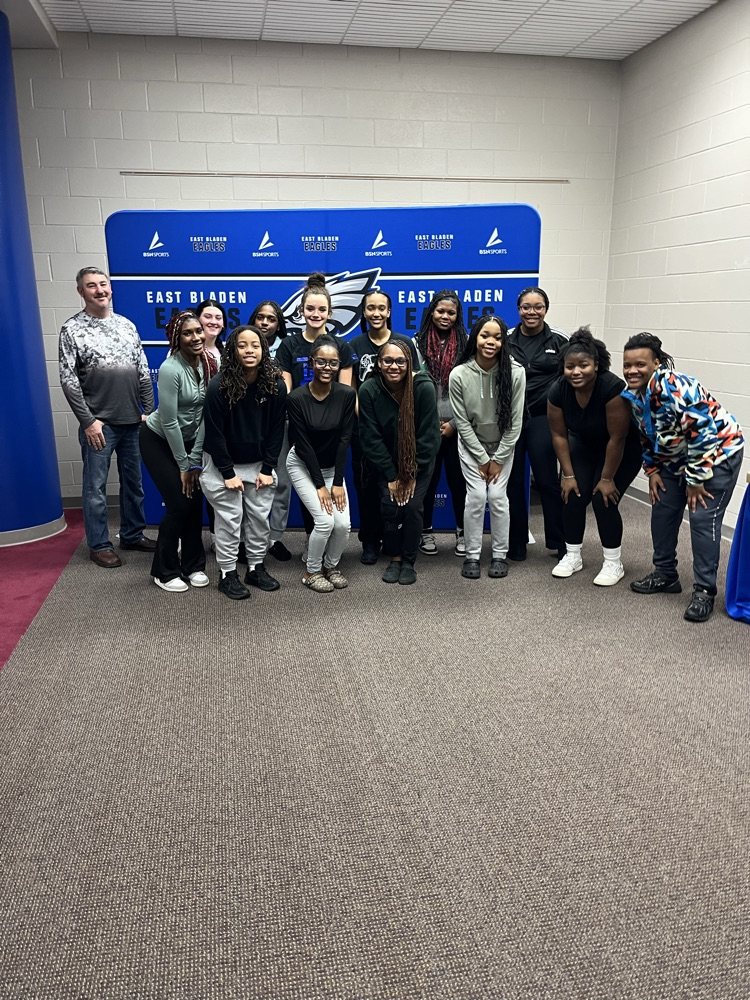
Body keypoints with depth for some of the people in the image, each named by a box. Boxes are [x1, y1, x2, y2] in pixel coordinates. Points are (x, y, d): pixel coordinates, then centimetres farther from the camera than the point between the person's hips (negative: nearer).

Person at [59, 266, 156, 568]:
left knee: (133, 482, 13)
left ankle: (132, 535, 28)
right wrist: (88, 420, -13)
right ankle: (99, 545, 15)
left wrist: (149, 411, 5)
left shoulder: (127, 325, 9)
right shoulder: (72, 329, -5)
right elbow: (68, 380, -9)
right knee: (96, 486, 3)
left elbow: (143, 372, 10)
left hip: (133, 420, 5)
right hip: (99, 423, -5)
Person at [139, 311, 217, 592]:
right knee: (179, 504, -8)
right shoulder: (171, 369, -26)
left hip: (188, 441, 5)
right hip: (159, 441, -5)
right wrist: (183, 465, -15)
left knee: (195, 502, 2)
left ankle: (193, 565, 19)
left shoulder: (209, 363, -9)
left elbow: (207, 414, -9)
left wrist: (195, 461, -11)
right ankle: (164, 571, 9)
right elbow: (169, 422, -22)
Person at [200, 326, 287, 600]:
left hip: (259, 465, 3)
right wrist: (228, 473, -14)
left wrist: (267, 469, -7)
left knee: (260, 517, 7)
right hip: (223, 465, -3)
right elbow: (214, 433, -14)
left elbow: (276, 431, -3)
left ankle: (256, 568, 23)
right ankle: (228, 574, 12)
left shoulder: (276, 386, -9)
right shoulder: (218, 386, -18)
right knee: (230, 519, -1)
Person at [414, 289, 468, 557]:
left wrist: (455, 423, -6)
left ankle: (462, 533, 18)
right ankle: (426, 532, 20)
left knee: (458, 480, 5)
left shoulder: (466, 343, 2)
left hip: (457, 426, 0)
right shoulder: (418, 343, 3)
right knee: (427, 479, 6)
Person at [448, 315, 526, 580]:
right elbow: (462, 422, -12)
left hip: (503, 446, 0)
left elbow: (515, 422, -13)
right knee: (476, 497, -8)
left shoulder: (515, 373, -20)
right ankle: (472, 556, 8)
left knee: (497, 497, -5)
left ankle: (500, 555, 11)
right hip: (471, 446, 0)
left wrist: (498, 459, -11)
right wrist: (482, 459, -11)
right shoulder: (459, 375, -20)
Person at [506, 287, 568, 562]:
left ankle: (559, 542, 13)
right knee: (512, 481, 6)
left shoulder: (559, 340, 0)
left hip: (543, 419, -2)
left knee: (547, 480, 0)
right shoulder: (506, 340, 5)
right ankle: (515, 544, 18)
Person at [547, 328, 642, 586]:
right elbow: (559, 435, -11)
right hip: (584, 446, 4)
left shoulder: (613, 388, -36)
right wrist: (568, 475, -10)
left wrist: (607, 479, -22)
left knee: (604, 501, -13)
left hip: (622, 451, -4)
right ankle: (572, 556, 12)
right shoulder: (558, 390, -22)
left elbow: (617, 439, -29)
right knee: (572, 497, -5)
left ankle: (614, 563, 4)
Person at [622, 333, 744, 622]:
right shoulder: (631, 394, -6)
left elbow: (703, 434, -29)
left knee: (703, 518, -14)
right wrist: (652, 470, 6)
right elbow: (646, 436, 9)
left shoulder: (675, 389, -32)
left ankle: (704, 590, -3)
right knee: (662, 512, 9)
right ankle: (665, 575, 26)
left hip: (718, 451, -8)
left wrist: (695, 480, -21)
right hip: (675, 457, 9)